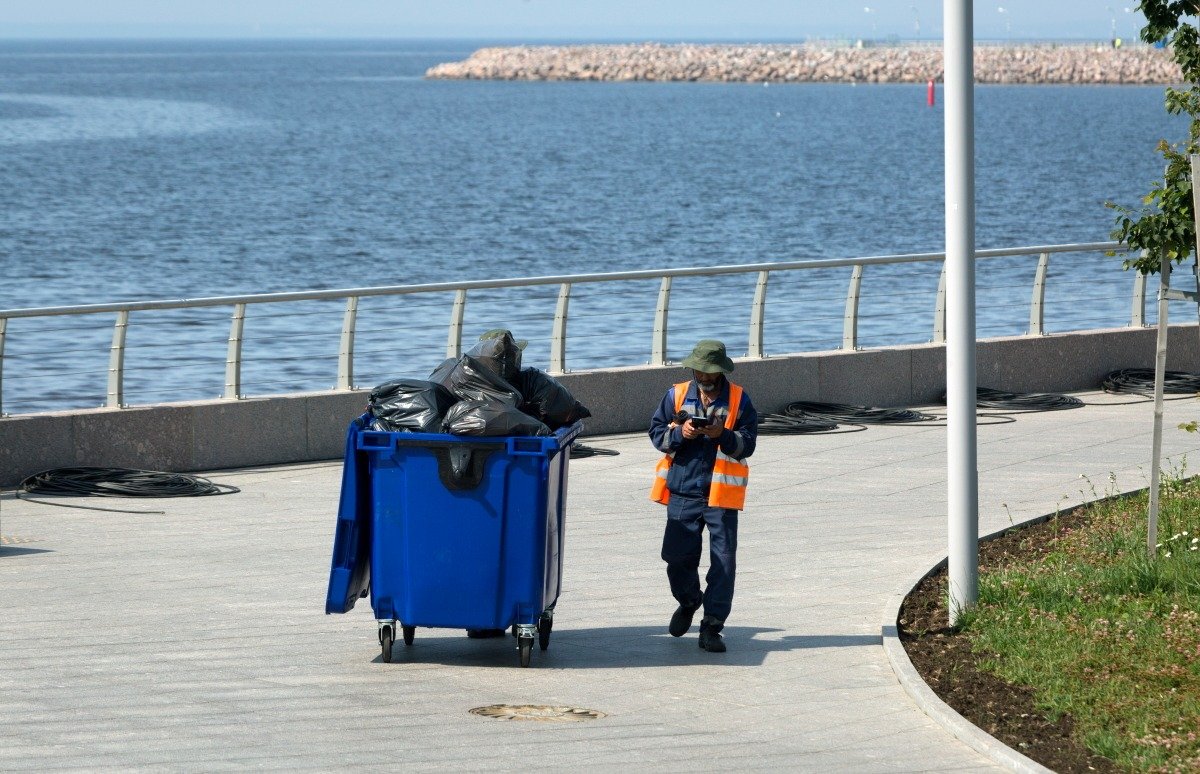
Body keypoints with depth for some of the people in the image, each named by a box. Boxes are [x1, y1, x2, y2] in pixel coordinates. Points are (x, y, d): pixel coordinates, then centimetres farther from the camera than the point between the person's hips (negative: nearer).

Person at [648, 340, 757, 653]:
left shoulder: (738, 399, 3)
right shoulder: (677, 395, 7)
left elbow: (748, 442, -2)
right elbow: (656, 433, 6)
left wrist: (723, 435, -21)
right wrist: (680, 433, -14)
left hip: (721, 492, -2)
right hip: (682, 489, 2)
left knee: (723, 560, -6)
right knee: (677, 556, 5)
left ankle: (712, 625, 0)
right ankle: (688, 602, 35)